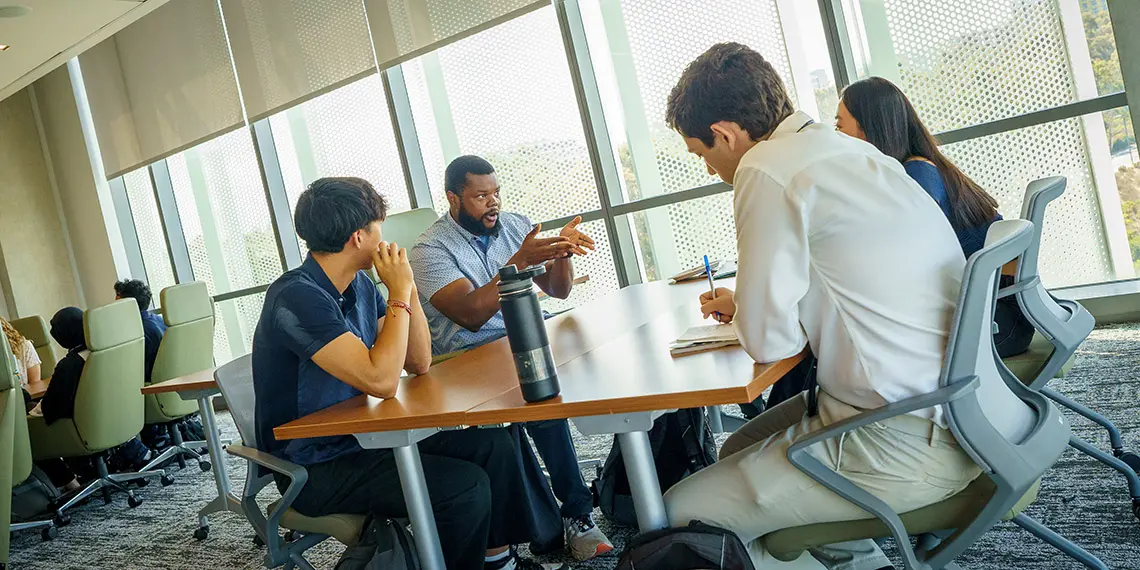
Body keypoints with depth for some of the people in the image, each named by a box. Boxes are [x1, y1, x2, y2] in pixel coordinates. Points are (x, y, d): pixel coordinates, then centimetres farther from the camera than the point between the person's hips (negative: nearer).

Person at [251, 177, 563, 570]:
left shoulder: (358, 284, 4)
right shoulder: (297, 298, -23)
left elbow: (419, 364, 6)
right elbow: (381, 381, -31)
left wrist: (407, 287, -6)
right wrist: (398, 293, -21)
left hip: (360, 438, 9)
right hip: (316, 469, -8)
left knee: (492, 444, 1)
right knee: (465, 487, -23)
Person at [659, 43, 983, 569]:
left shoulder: (768, 169, -16)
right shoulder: (849, 151, 11)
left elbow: (769, 340, -16)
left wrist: (742, 312, 6)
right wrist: (744, 305, 18)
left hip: (906, 446, -9)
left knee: (680, 517, -2)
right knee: (738, 450, 24)